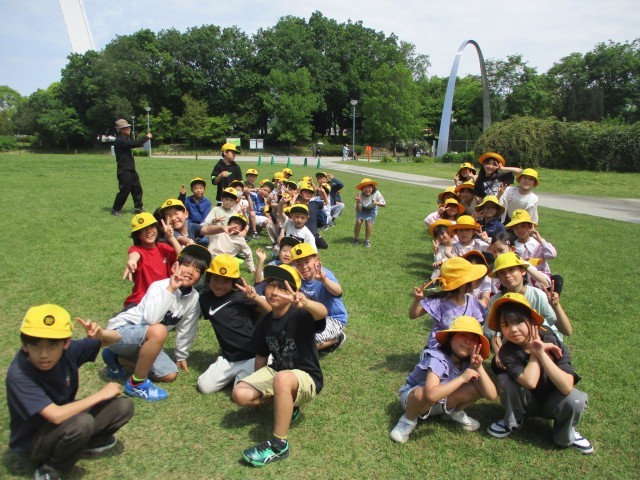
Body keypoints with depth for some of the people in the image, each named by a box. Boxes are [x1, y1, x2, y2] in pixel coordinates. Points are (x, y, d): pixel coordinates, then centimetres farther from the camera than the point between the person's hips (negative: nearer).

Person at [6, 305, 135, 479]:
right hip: (33, 442, -5)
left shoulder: (68, 350, -17)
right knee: (82, 422, -35)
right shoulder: (19, 374, -31)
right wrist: (101, 394, -25)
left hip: (65, 424, 5)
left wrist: (100, 334, -30)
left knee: (124, 406, -12)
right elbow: (56, 416, -36)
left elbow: (116, 338, -7)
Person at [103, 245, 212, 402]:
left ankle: (117, 359, 20)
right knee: (158, 331, -36)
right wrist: (170, 290, -37)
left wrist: (181, 355, 16)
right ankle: (137, 383, -16)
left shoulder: (194, 298, -5)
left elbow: (185, 329, 8)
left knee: (170, 375, 5)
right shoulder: (160, 286, -24)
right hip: (121, 330, -8)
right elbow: (151, 320, -40)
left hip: (145, 340, 8)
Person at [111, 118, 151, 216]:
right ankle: (115, 209, 8)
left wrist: (145, 138, 6)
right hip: (124, 171, -10)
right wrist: (146, 137, -14)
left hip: (131, 170, 10)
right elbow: (135, 143, -26)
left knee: (137, 188, 13)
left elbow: (135, 144, 21)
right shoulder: (120, 140, -17)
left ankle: (138, 208, 22)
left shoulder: (125, 139, 15)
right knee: (124, 191, -5)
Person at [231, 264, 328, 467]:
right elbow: (261, 356, 12)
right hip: (276, 371, 7)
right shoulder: (264, 322, -1)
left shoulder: (300, 316, -21)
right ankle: (288, 403, 8)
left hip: (307, 378, -6)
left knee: (282, 379, -40)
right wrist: (258, 388, 18)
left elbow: (322, 313, -45)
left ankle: (279, 444, -22)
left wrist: (305, 303, -67)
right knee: (240, 394, -15)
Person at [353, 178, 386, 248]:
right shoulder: (360, 195, -29)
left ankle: (367, 241, -1)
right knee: (358, 221, -19)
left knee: (368, 222, -21)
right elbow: (358, 210, -25)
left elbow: (384, 204, -20)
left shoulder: (376, 194, -30)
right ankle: (356, 239, 5)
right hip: (362, 210, 1)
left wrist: (377, 203, -40)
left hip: (371, 210, 0)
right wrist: (358, 202, -46)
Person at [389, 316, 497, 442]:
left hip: (441, 402, 6)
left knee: (478, 387, -16)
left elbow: (492, 395, -19)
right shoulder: (437, 359, -33)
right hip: (412, 397, -6)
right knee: (424, 393, -42)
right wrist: (462, 378, -40)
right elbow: (431, 394, -50)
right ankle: (409, 419, -9)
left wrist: (479, 367, -31)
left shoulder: (468, 362, -13)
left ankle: (455, 412, 12)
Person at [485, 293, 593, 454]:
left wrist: (541, 354, -37)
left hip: (552, 403, 0)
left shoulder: (553, 343, -22)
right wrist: (534, 352, -28)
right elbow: (530, 382, -39)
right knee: (504, 379, -28)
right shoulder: (507, 352, -22)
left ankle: (566, 434, 1)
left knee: (576, 400, -33)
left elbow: (567, 387, -34)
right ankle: (514, 422, 2)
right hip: (526, 403, 1)